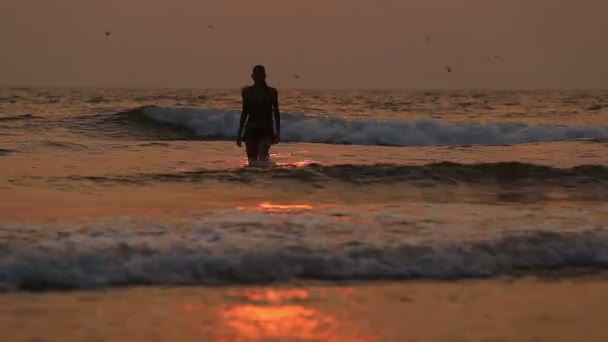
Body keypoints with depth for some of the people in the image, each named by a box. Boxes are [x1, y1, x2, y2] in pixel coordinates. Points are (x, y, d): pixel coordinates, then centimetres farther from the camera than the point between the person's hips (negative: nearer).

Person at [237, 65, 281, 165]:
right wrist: (239, 133, 11)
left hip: (266, 129, -2)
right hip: (251, 129, 2)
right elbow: (245, 112, 12)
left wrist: (278, 132, -1)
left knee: (262, 156, -26)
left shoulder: (271, 92, 2)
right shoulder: (247, 92, 6)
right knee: (252, 161, 1)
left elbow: (276, 112, 6)